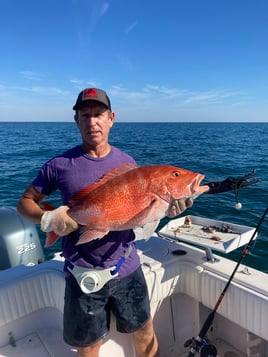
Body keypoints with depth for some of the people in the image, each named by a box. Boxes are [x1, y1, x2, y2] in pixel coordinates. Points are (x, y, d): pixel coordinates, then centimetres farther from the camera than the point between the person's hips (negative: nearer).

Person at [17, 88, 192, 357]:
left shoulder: (127, 162, -2)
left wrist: (165, 208, -17)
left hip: (127, 267, 2)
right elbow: (25, 202, 0)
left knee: (144, 332, 21)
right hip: (82, 272, -1)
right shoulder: (60, 165, -9)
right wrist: (47, 219, -19)